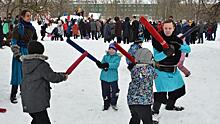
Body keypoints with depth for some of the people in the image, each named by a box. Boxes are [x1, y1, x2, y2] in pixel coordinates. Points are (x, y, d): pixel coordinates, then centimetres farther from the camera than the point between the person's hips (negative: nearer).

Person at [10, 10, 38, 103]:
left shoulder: (32, 28, 8)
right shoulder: (18, 28, -9)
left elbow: (35, 40, 19)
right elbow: (14, 43, -11)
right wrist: (17, 54, -16)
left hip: (30, 52, 6)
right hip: (20, 52, -6)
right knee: (18, 72, -4)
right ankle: (13, 95, 3)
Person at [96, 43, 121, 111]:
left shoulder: (117, 57, -1)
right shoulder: (105, 56, 9)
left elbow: (116, 65, -18)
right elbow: (102, 64, 0)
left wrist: (108, 65, -31)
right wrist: (100, 65, -24)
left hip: (113, 77, -2)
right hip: (104, 77, 2)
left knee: (114, 91, 3)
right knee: (105, 92, 7)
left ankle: (113, 104, 28)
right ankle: (106, 104, 26)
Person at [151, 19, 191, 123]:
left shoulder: (177, 39, 0)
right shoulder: (157, 40, -15)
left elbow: (188, 49, -9)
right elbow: (156, 57, -20)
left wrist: (179, 46, -27)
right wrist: (165, 53, -39)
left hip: (174, 70, 6)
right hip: (161, 71, -6)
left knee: (179, 89, 20)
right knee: (161, 93, -9)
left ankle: (170, 105, 47)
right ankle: (155, 112, 16)